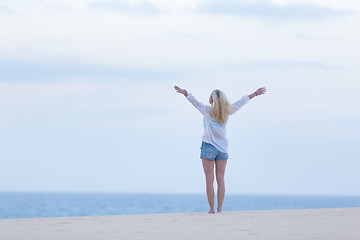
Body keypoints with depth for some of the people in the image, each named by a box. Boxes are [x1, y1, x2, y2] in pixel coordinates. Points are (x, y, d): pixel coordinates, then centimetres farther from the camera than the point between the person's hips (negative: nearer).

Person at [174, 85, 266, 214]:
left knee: (209, 179, -2)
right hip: (222, 148, 4)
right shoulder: (226, 111, 3)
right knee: (221, 179, 4)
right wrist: (255, 93, 22)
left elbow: (195, 102, -18)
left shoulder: (208, 110, -8)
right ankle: (220, 208, 2)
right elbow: (242, 102, 13)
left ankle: (212, 209, -6)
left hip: (209, 147, -4)